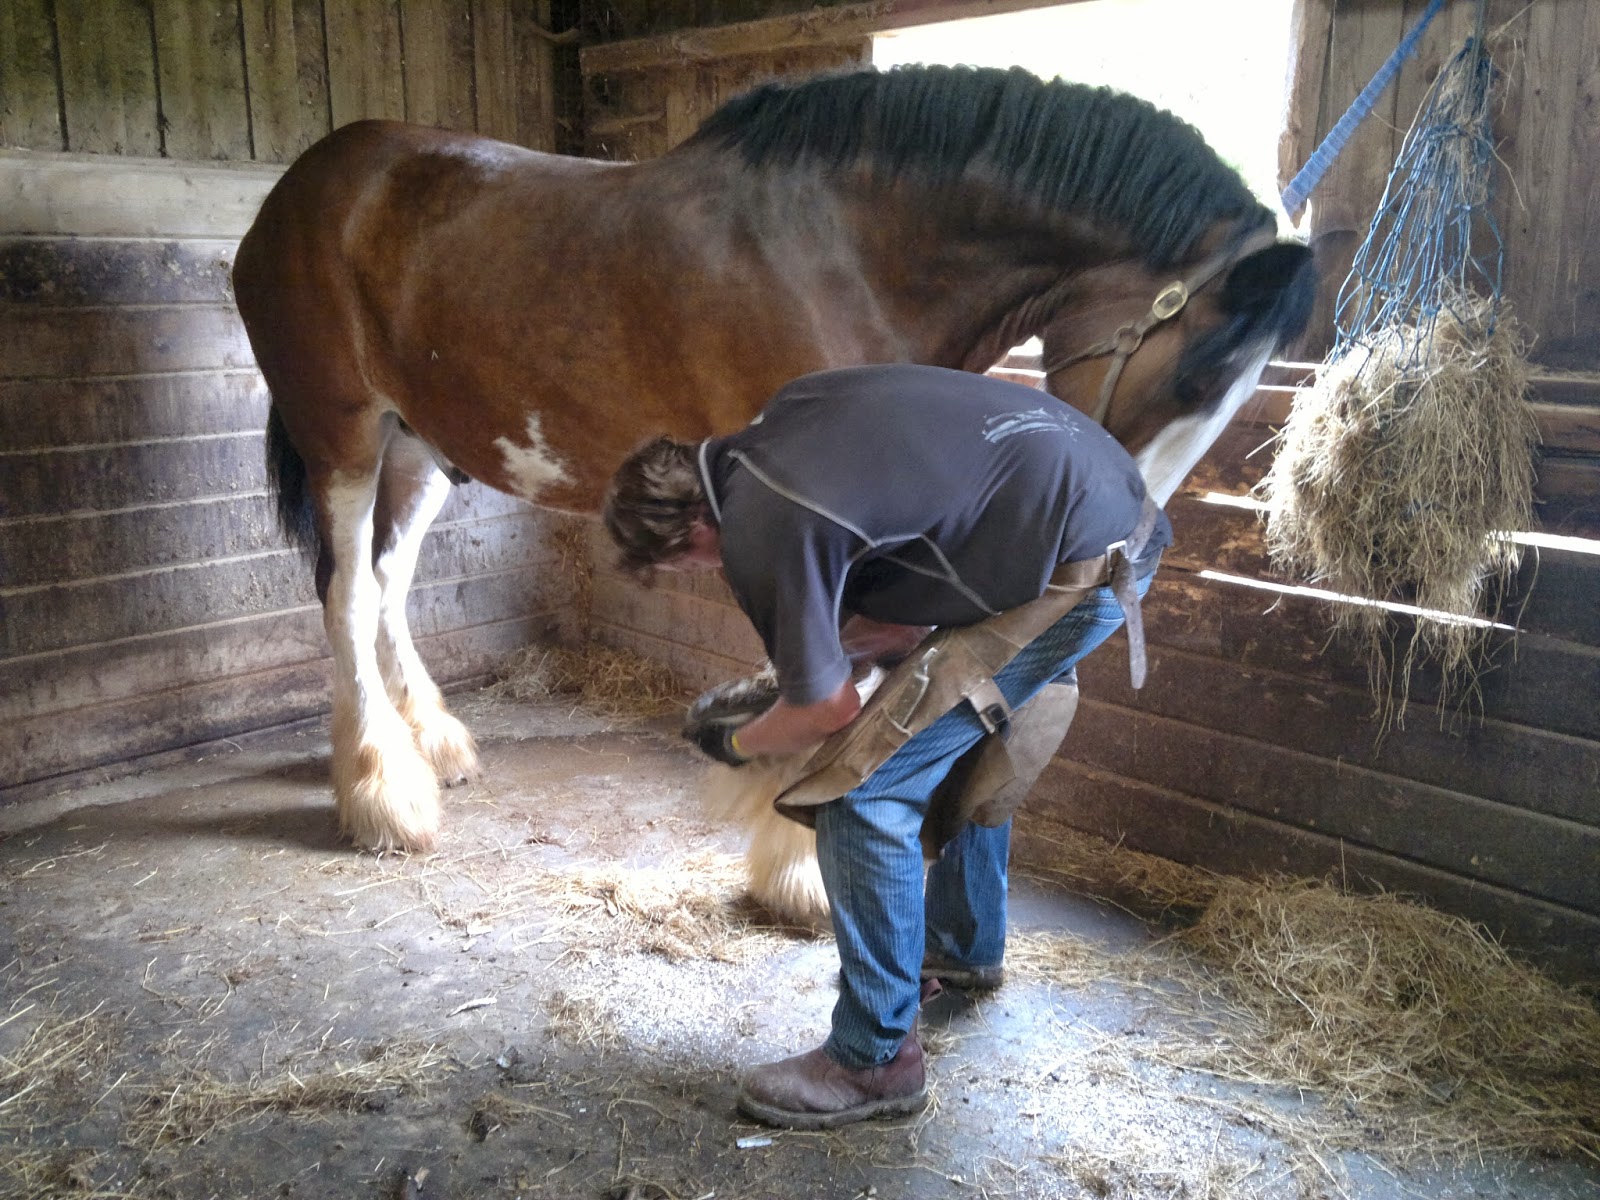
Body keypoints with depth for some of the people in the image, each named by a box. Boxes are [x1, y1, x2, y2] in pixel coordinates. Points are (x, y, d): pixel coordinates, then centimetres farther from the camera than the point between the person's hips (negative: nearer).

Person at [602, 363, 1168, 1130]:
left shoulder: (761, 530, -17)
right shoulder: (780, 420, 9)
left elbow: (828, 709, -8)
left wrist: (735, 744, 11)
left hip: (1079, 570, -10)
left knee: (867, 792, -6)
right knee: (963, 731, 28)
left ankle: (876, 1061, 8)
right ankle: (966, 945, 48)